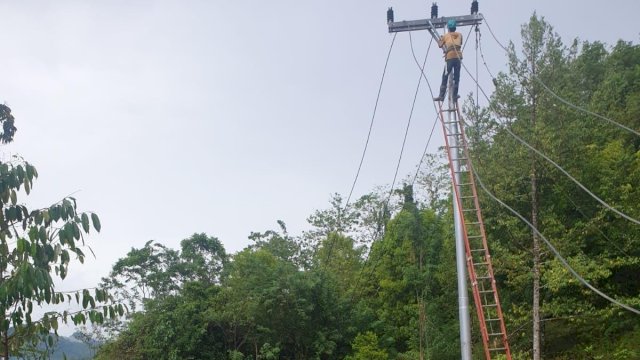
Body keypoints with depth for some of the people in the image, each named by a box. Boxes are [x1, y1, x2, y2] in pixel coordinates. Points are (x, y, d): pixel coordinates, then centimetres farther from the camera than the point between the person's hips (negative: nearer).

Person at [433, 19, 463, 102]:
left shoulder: (445, 36, 11)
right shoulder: (459, 35, 17)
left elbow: (440, 45, 19)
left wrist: (440, 39, 38)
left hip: (450, 58, -2)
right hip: (458, 57, 2)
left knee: (445, 77, 0)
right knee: (456, 77, 7)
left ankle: (441, 96, -4)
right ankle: (455, 95, 4)